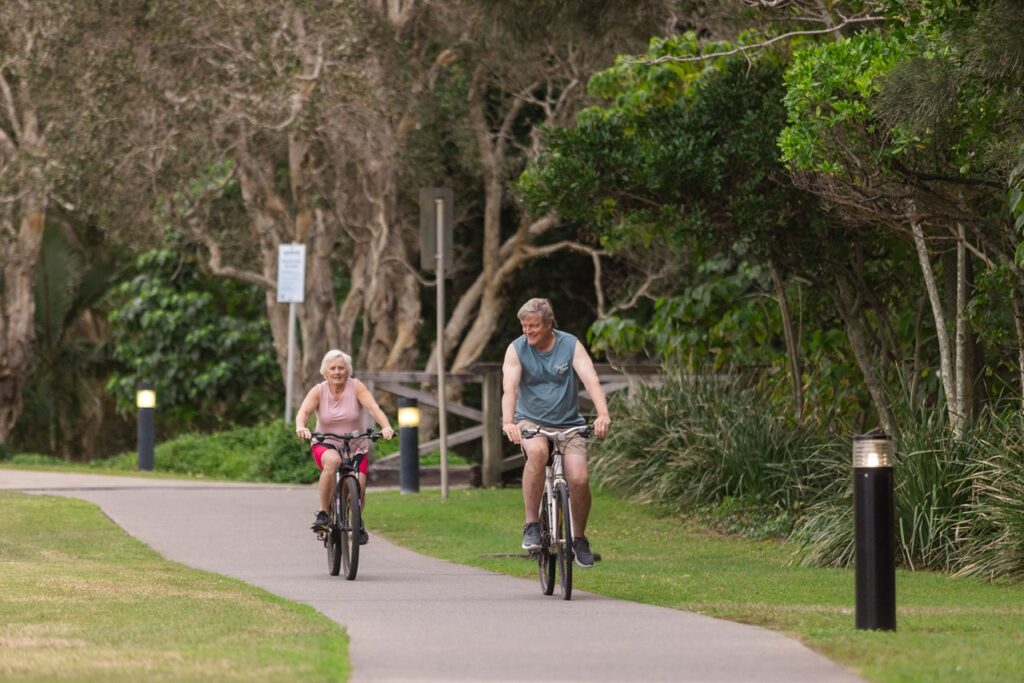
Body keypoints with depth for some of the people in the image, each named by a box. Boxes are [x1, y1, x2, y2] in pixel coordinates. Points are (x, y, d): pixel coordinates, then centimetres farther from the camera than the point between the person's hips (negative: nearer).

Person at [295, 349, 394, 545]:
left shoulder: (356, 387, -7)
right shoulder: (318, 391, -5)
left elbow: (373, 407, -20)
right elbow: (303, 411, -20)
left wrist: (386, 426, -39)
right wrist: (301, 427, -43)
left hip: (355, 447, 1)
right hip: (325, 446, -1)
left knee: (358, 484, -20)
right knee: (332, 461, -36)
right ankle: (322, 514, -27)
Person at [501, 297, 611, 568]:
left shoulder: (571, 345, -5)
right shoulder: (517, 350, -5)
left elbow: (591, 380, -18)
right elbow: (509, 387, -19)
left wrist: (603, 414, -37)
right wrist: (508, 421, -38)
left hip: (568, 424, 1)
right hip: (531, 422, -1)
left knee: (579, 478, -19)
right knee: (537, 451, -36)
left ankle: (579, 538, 8)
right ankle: (531, 525, -26)